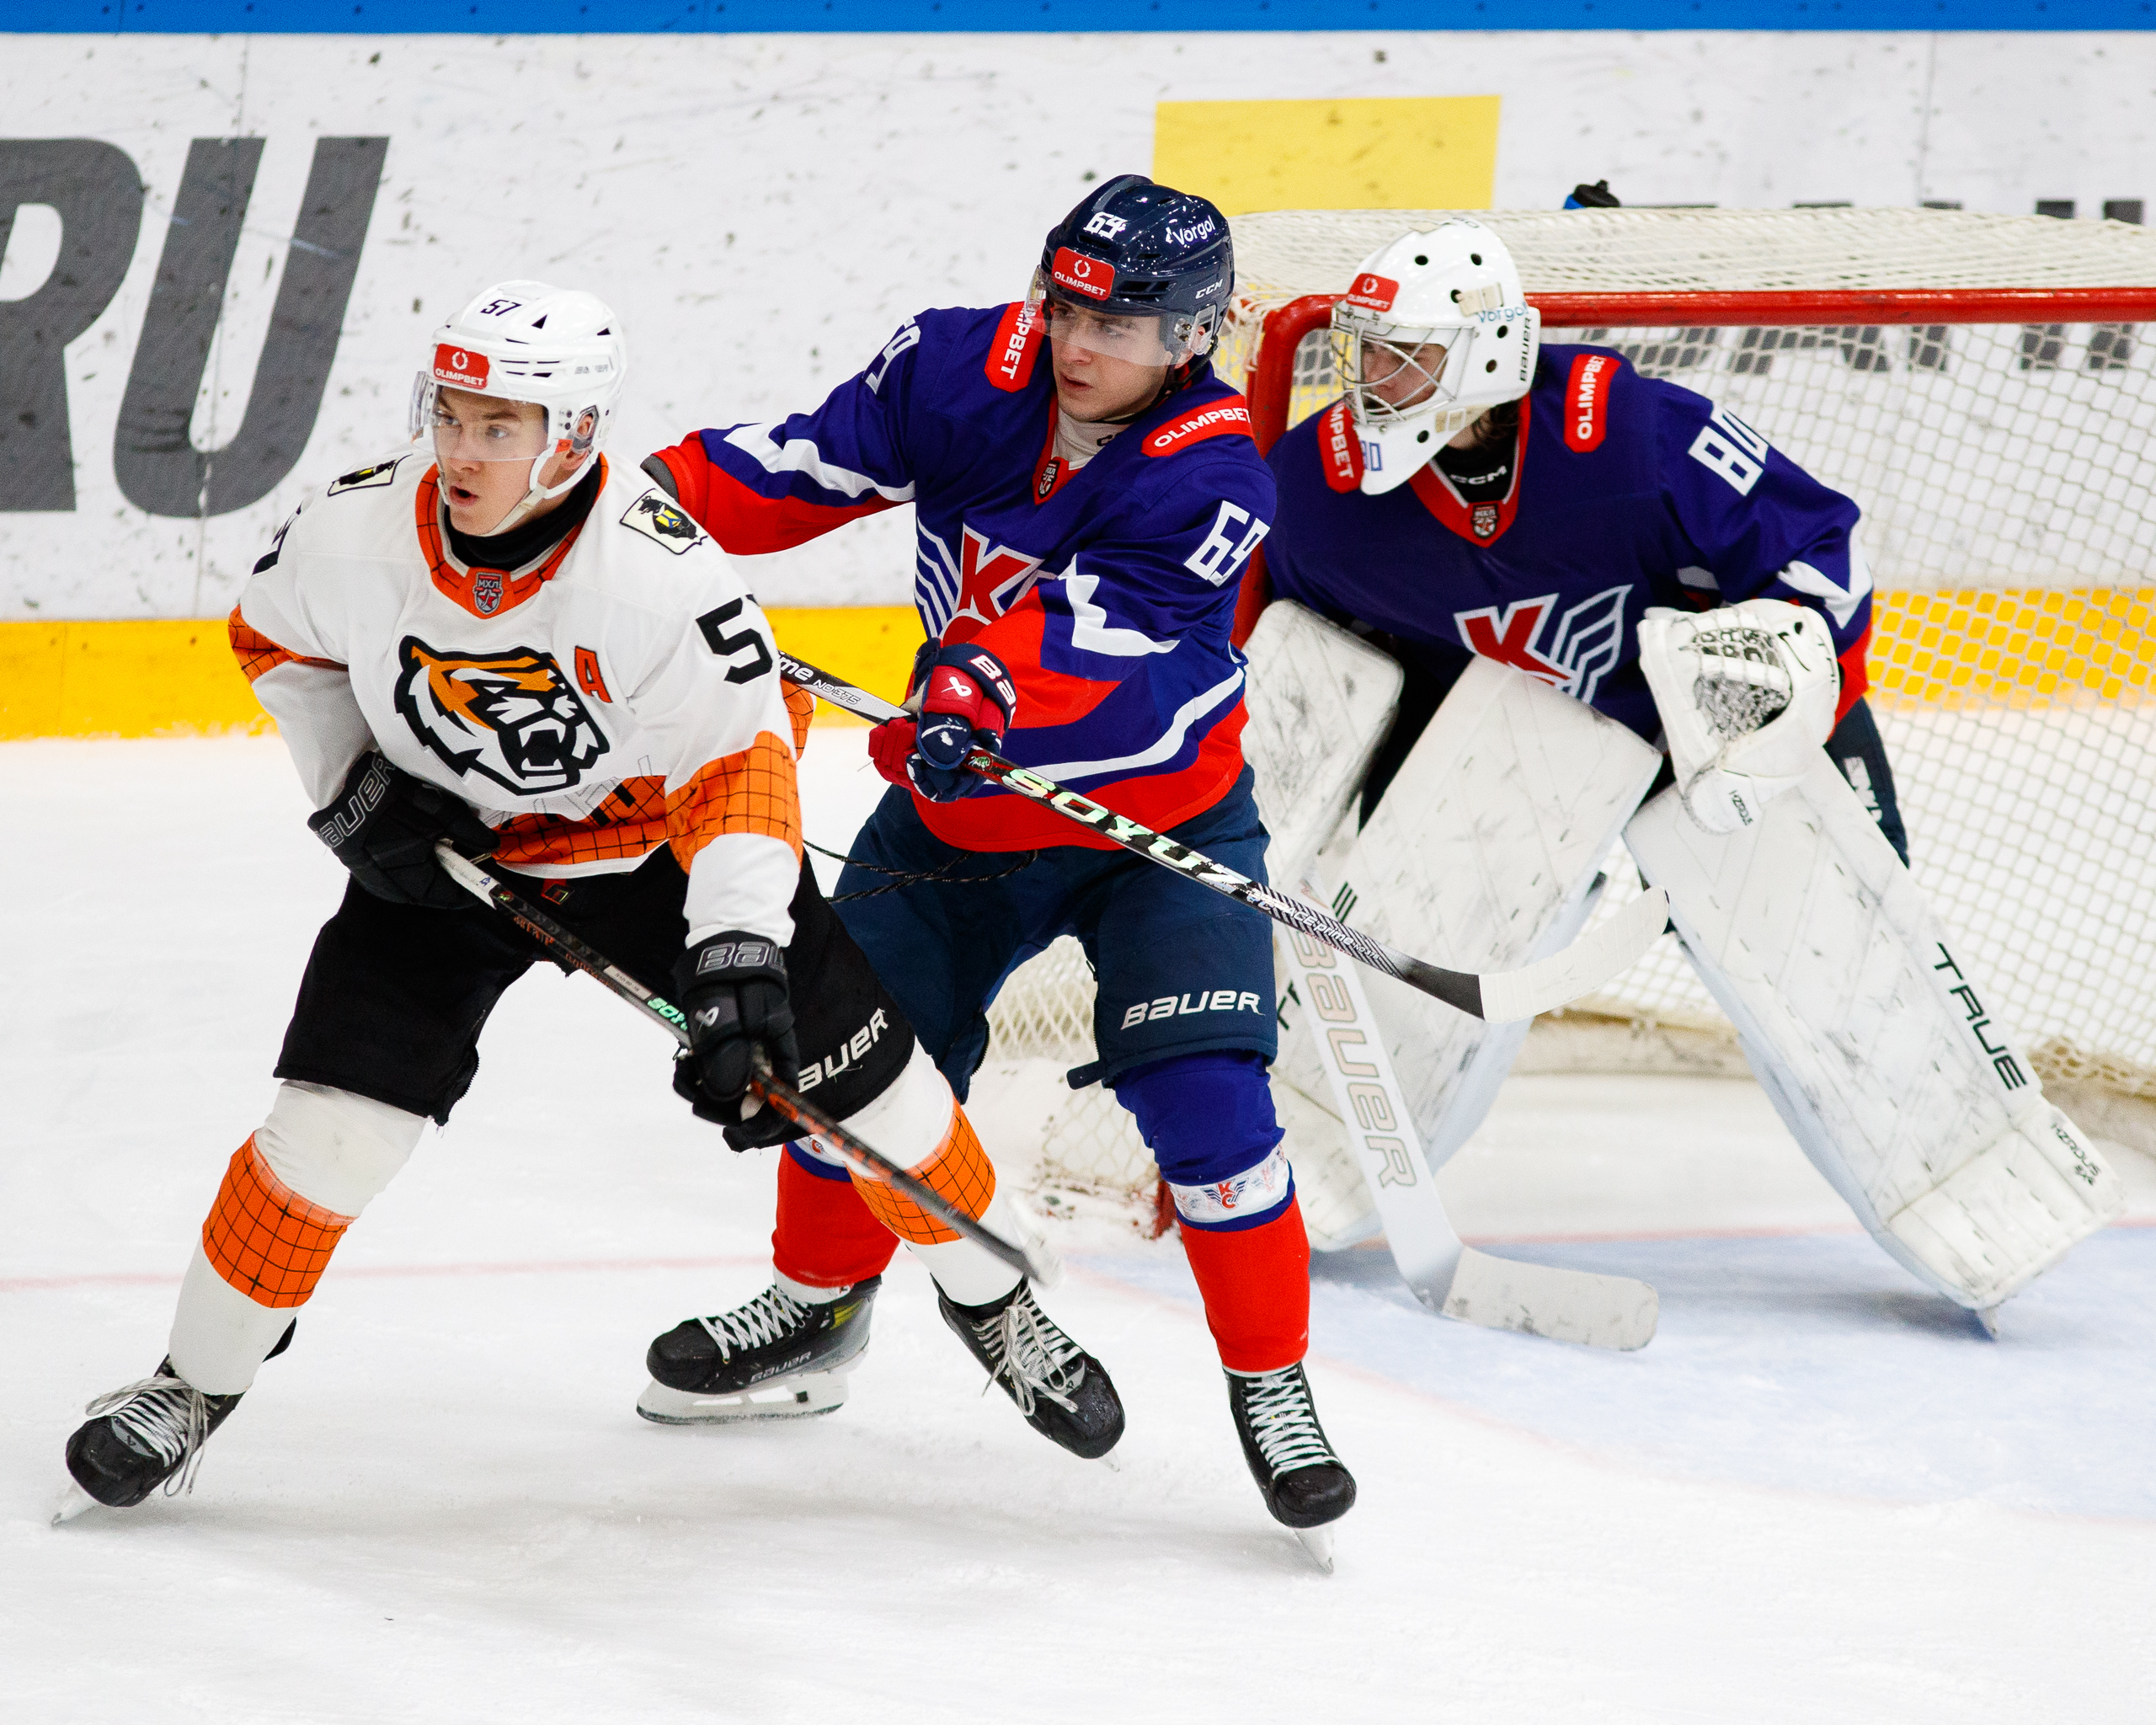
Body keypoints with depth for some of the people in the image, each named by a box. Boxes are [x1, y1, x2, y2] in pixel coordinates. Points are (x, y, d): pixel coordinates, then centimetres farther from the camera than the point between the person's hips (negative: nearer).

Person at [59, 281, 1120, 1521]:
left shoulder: (665, 573, -33)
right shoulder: (358, 531, -23)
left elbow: (740, 766, -31)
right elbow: (278, 637, 0)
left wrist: (740, 955, -41)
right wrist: (354, 788, -11)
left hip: (662, 846, -1)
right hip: (444, 847, 1)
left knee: (857, 1078, 1)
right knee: (333, 1124, -10)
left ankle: (992, 1296, 27)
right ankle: (196, 1384, 8)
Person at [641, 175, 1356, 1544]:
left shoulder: (1209, 477, -26)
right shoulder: (965, 368, -13)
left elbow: (1088, 625, -40)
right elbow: (811, 465, -7)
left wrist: (988, 686, -58)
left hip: (1159, 825, -4)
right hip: (959, 814, 4)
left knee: (1204, 1095, -18)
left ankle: (1273, 1387, -3)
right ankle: (821, 1302, 36)